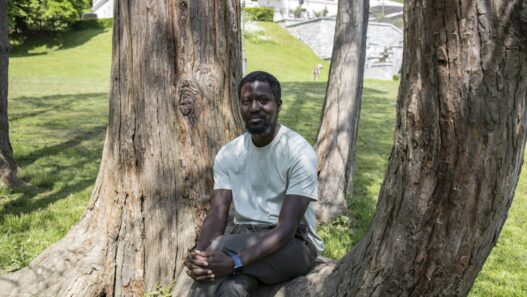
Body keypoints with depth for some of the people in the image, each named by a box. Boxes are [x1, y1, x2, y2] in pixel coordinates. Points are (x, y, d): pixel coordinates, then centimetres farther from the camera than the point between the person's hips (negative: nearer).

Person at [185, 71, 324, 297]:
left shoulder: (299, 152, -15)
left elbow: (287, 228, -21)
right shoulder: (228, 154, 3)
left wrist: (235, 262, -35)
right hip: (245, 236, 4)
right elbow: (217, 215, -4)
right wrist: (199, 255, -27)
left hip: (293, 243, -4)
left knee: (218, 250, -32)